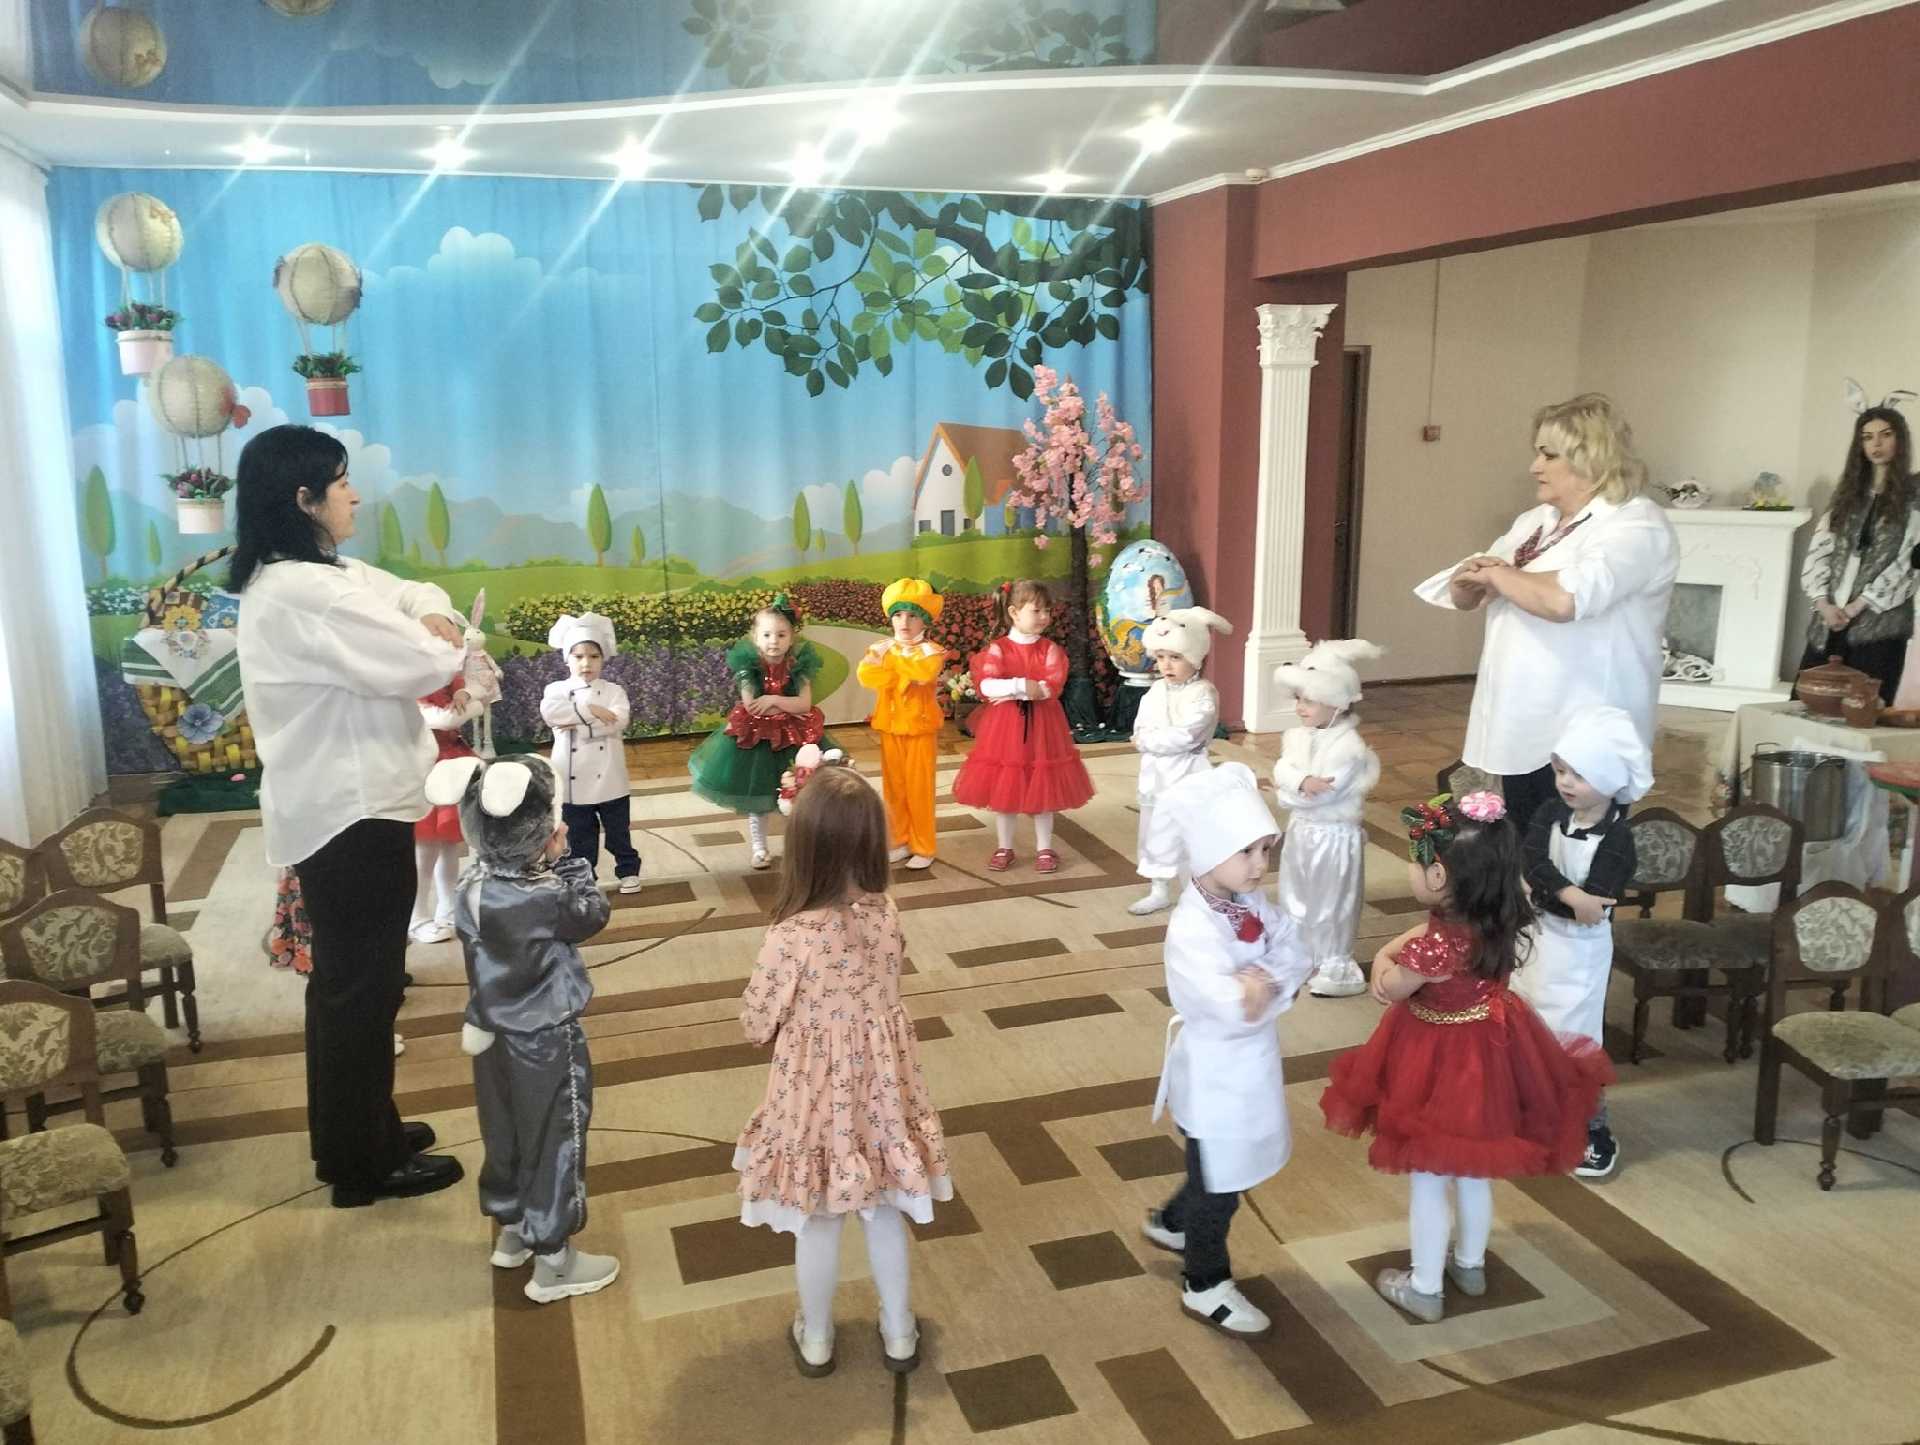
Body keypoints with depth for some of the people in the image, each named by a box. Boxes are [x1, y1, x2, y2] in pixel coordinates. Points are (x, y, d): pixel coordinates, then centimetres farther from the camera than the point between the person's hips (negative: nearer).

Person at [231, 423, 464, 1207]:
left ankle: (357, 1134, 35)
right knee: (362, 985, 2)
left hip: (338, 804, 11)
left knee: (347, 979, 20)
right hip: (352, 812, -11)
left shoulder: (309, 576, 10)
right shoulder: (305, 593, -23)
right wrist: (437, 638, -1)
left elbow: (417, 593, 15)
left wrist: (433, 619, -7)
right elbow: (419, 666, -23)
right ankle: (363, 1163, 16)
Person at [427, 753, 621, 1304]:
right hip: (546, 1042, -7)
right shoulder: (545, 899, -30)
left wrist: (545, 864, -7)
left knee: (506, 1132, 23)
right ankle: (553, 1262, 21)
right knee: (554, 1142, 8)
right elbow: (594, 913, -12)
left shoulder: (474, 883, -10)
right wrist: (568, 860, -6)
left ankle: (512, 1230, 43)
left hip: (496, 1034, 7)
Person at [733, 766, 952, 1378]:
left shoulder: (793, 936, -28)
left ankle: (817, 1338, 39)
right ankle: (898, 1332, 39)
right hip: (881, 1083, 4)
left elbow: (756, 1022, -14)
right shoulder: (886, 914, -14)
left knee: (817, 1222, 18)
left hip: (817, 1090, -4)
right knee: (885, 1210, 23)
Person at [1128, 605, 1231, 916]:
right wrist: (1165, 738, -18)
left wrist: (1147, 741, -16)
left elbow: (1185, 736, -23)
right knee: (1157, 832, 16)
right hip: (1157, 774, 7)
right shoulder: (1156, 691, 7)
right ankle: (1160, 891, 30)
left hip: (1188, 775, -7)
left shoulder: (1203, 694, -15)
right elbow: (1140, 728, 2)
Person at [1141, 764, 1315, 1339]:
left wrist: (1264, 983, -23)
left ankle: (1170, 1222, 51)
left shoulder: (1251, 903, -4)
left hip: (1249, 1064, 8)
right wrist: (1262, 989, -25)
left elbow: (1297, 957, -8)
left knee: (1224, 1171, 26)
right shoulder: (1191, 930, -31)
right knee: (1219, 1182, 11)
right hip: (1215, 1074, -8)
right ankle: (1205, 1286, 32)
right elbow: (1236, 1012, -40)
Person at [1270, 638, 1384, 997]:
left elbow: (1321, 795, -27)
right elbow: (1283, 767, -13)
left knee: (1329, 904, 6)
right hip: (1302, 831, 8)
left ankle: (1334, 967, 21)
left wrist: (1286, 788, -14)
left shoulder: (1349, 748, -24)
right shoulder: (1298, 736, 0)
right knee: (1296, 898, 20)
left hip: (1333, 837, -8)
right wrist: (1301, 781, -32)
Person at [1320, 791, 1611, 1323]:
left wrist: (1388, 963, 1)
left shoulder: (1436, 944, -32)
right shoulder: (1496, 920, -9)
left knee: (1428, 1182, 12)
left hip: (1439, 1070, -8)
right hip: (1485, 1059, 8)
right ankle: (1470, 1265, 46)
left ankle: (1424, 1288, 29)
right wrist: (1389, 950, -6)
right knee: (1473, 1173, 26)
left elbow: (1389, 991, -16)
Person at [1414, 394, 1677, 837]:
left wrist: (1499, 574, -13)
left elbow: (1564, 599, -31)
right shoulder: (1534, 521, 13)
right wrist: (1472, 578, -6)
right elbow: (1463, 595, 19)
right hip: (1520, 727, 8)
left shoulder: (1636, 524, -13)